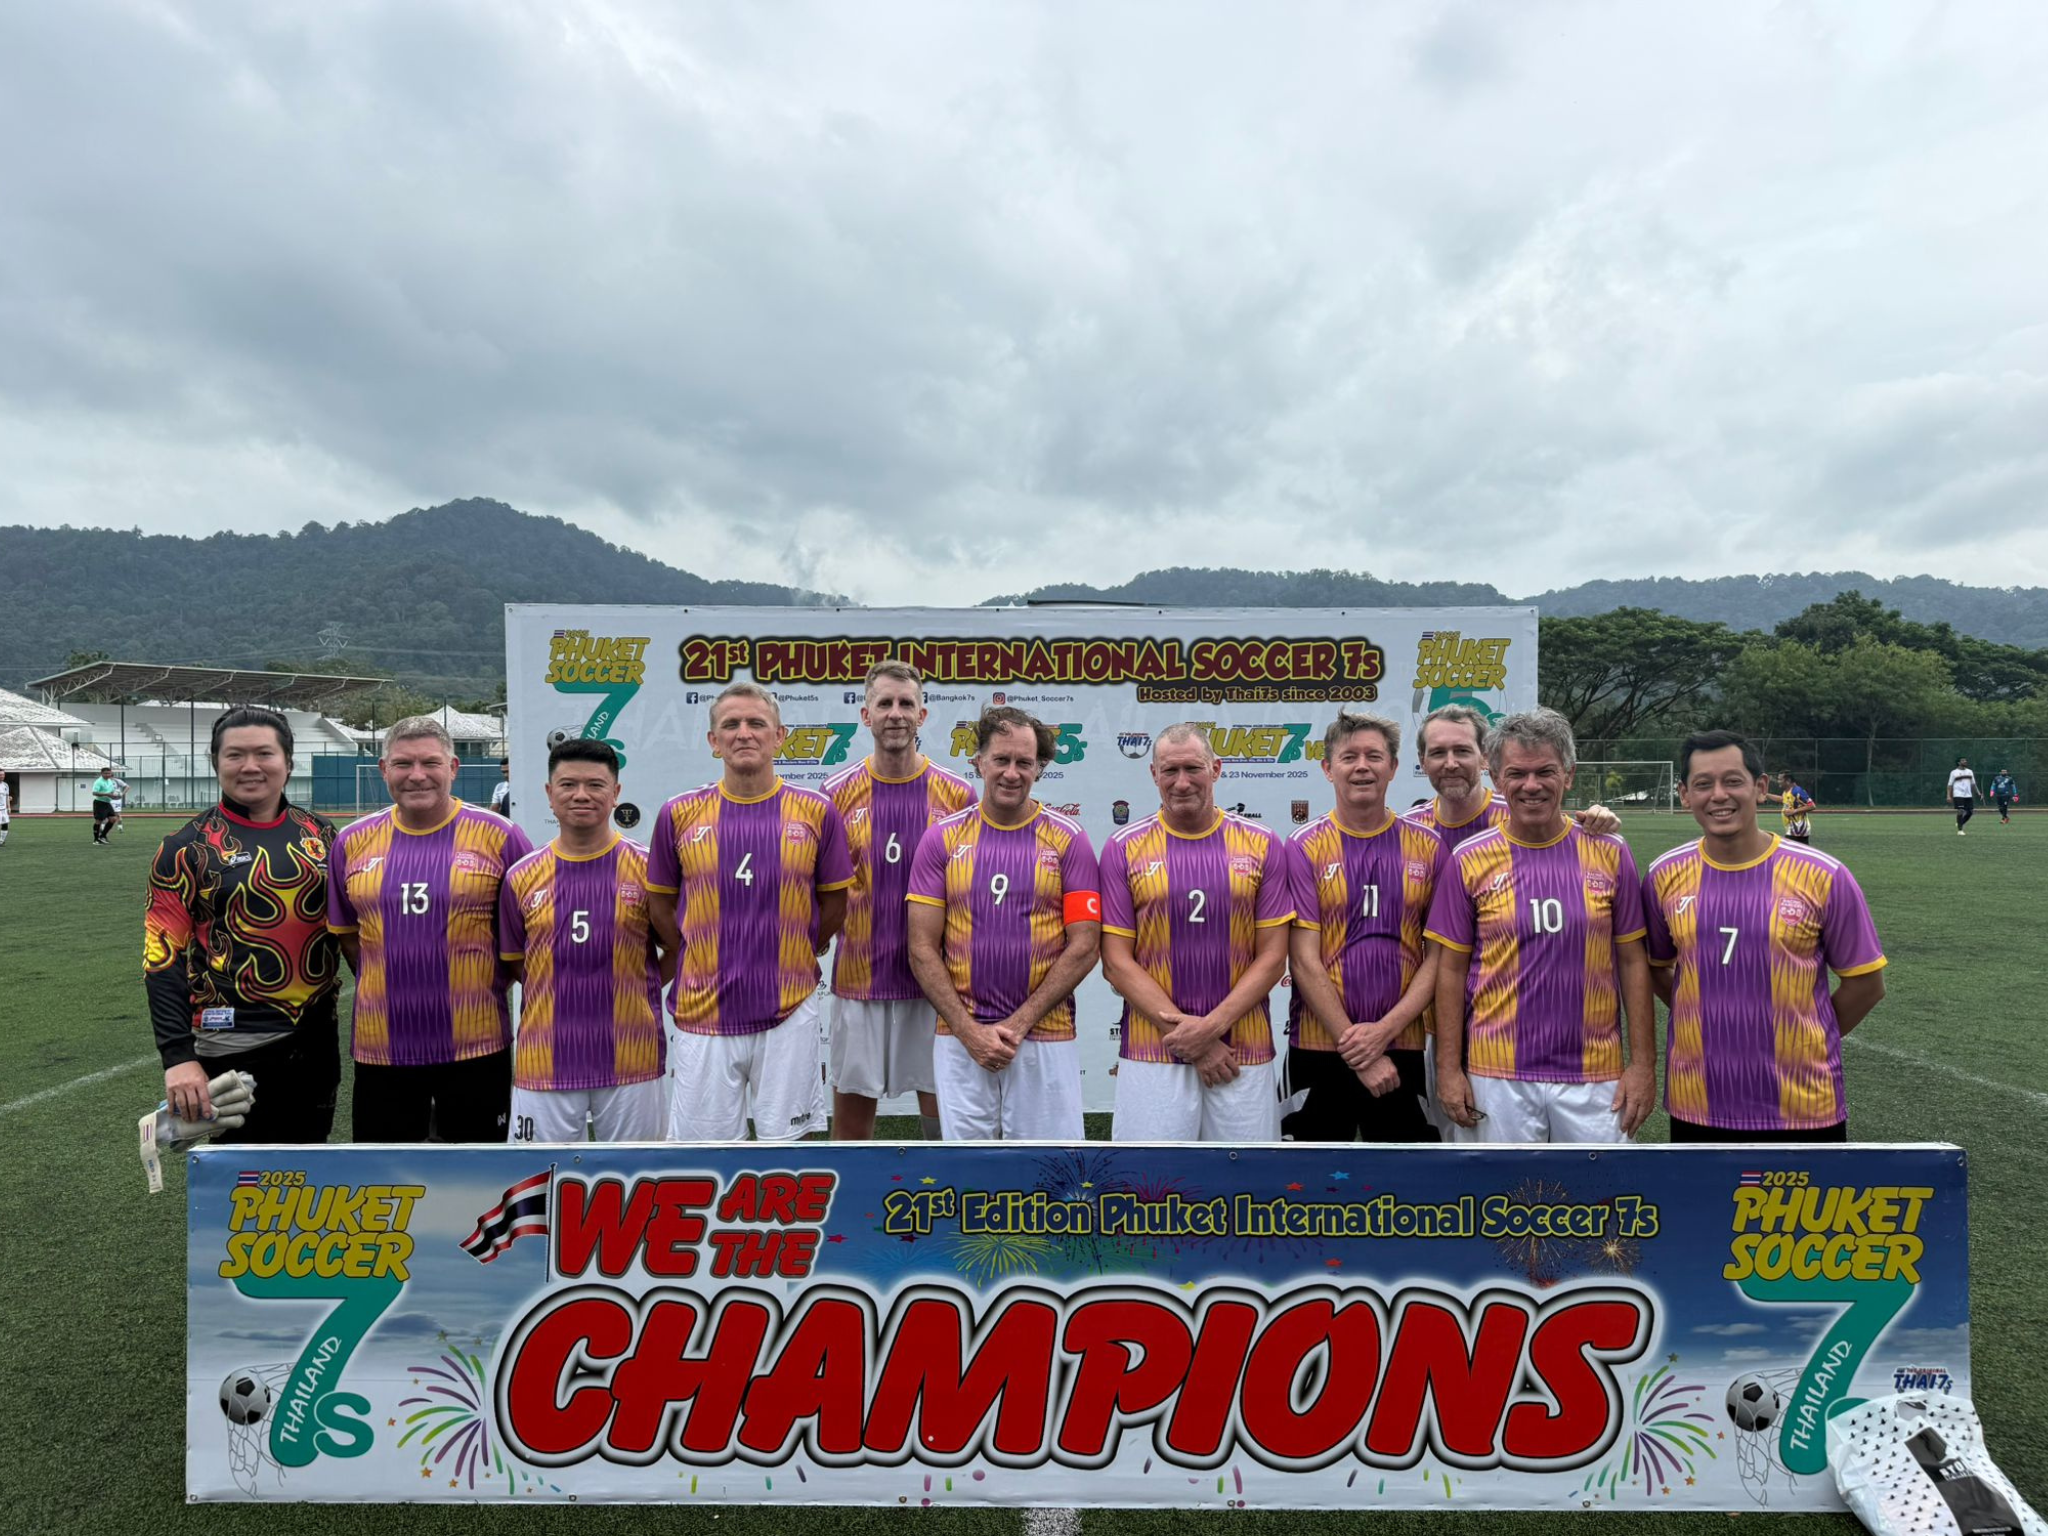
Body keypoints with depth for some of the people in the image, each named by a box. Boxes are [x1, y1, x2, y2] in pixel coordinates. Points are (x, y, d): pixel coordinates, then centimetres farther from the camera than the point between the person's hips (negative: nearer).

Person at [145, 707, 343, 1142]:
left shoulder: (319, 834, 6)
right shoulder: (188, 847, -4)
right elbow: (164, 958, -7)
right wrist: (178, 1057, -16)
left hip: (318, 1038, 4)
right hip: (234, 1047, -4)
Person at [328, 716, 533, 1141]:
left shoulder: (497, 836, -6)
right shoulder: (353, 842, 4)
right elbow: (346, 932, 15)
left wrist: (495, 981, -2)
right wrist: (387, 984, 7)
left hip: (476, 1042, -2)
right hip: (381, 1044, 3)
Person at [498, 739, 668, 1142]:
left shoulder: (647, 868, -4)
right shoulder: (522, 876, 2)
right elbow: (514, 962, 12)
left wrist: (635, 990, -2)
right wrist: (562, 997, 4)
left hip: (631, 1060, -1)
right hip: (544, 1063, 1)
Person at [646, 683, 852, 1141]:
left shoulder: (816, 812, -3)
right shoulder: (679, 814, -1)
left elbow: (834, 902, 7)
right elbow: (661, 902, 10)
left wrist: (795, 961, 8)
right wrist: (698, 963, 8)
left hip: (789, 1013, -1)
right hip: (703, 1013, 1)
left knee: (785, 1136, 10)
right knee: (704, 1139, 11)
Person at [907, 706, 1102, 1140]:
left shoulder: (1068, 840, 0)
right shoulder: (942, 839, 3)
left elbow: (1084, 947, -4)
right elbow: (922, 950, 1)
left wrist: (1018, 1024, -10)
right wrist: (970, 1032, -8)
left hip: (1046, 1039, -1)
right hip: (959, 1038, 1)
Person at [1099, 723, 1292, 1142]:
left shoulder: (1262, 846, 4)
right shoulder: (1124, 848, 1)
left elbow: (1272, 957, 1)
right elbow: (1116, 962, -3)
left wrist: (1211, 1026, -10)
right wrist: (1186, 1034, -10)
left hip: (1244, 1052, 1)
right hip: (1151, 1054, -1)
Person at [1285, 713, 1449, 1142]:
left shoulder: (1429, 848, 4)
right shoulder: (1304, 847, -3)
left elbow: (1439, 956, 1)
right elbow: (1305, 962, -8)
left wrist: (1385, 1029, -10)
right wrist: (1356, 1050, -12)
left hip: (1403, 1049, 2)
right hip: (1320, 1048, -1)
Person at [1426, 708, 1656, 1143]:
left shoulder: (1609, 853, 1)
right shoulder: (1470, 861, -2)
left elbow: (1632, 962, 5)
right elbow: (1451, 969, 1)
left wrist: (1643, 1062, 1)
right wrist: (1448, 1068, -3)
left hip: (1595, 1074, 1)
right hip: (1497, 1074, -1)